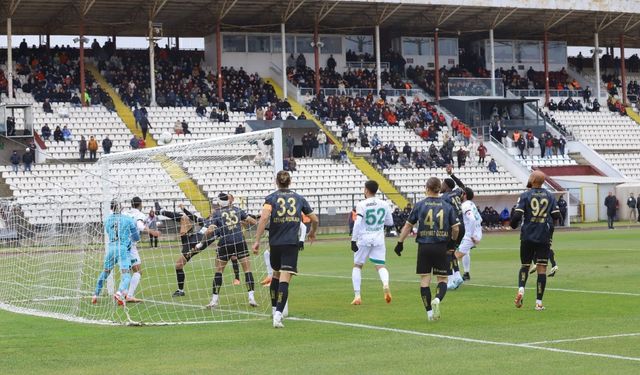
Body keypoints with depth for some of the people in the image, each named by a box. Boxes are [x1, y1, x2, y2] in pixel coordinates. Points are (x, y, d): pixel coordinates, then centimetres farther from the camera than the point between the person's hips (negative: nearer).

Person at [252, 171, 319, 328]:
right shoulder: (299, 198, 10)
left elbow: (264, 217, -15)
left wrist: (257, 241, -13)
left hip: (275, 243, 1)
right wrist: (312, 232, 38)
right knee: (285, 278, -8)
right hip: (292, 243, -1)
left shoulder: (271, 198, 3)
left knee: (276, 274, 24)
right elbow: (314, 219, 17)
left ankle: (274, 309, 30)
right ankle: (278, 315, -21)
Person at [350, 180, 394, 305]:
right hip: (378, 239, 3)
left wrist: (353, 240, -14)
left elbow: (357, 223, -17)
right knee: (380, 265, 7)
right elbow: (390, 222, 14)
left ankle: (357, 295, 4)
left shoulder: (362, 205, -8)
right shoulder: (384, 205, 5)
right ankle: (385, 284, -26)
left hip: (364, 239, -3)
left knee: (357, 266, 12)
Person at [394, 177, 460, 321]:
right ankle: (437, 299, -21)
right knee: (442, 279, 9)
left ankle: (430, 313, 6)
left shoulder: (420, 205, 0)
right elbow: (455, 228, 0)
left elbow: (408, 226, 3)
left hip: (424, 247, 0)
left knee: (425, 279, 7)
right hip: (441, 248, 0)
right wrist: (453, 241, 20)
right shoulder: (447, 206, 2)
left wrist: (400, 242, 13)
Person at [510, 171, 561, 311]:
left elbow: (517, 215, -12)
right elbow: (556, 215, 1)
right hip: (544, 237, 1)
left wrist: (513, 224, 9)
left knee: (524, 265, 15)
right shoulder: (550, 196, 4)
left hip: (527, 237, -1)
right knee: (542, 269, 2)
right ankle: (539, 302, -1)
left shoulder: (525, 196, -4)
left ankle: (521, 290, -10)